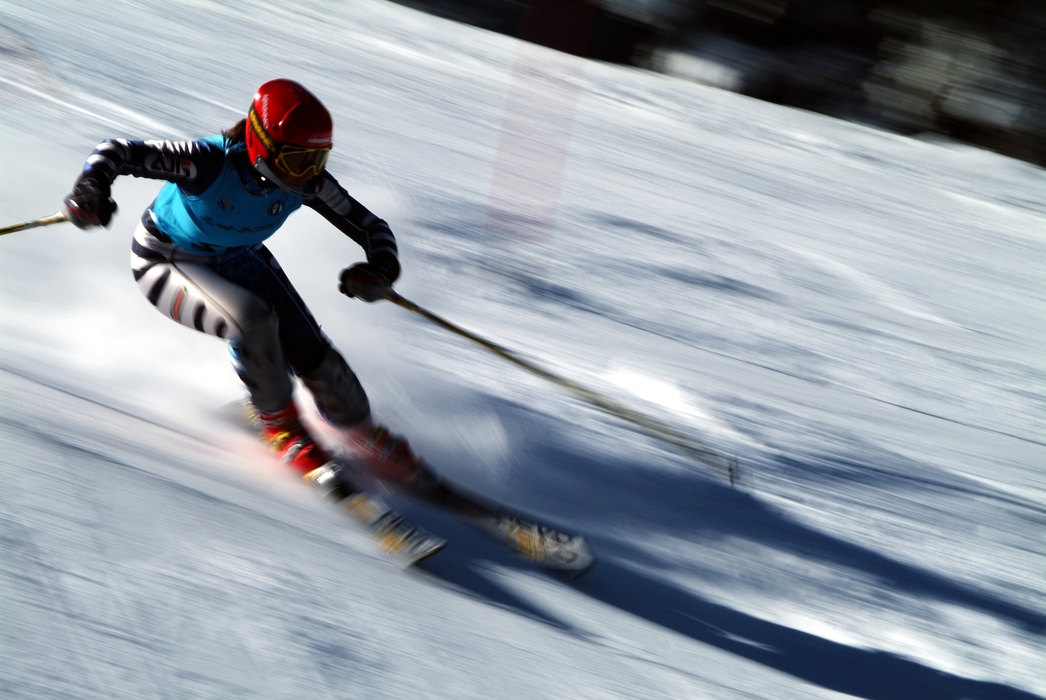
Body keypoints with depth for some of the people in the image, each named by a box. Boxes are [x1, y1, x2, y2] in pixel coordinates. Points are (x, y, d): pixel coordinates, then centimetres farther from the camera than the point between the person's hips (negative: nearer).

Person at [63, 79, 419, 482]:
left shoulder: (307, 181, -22)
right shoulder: (212, 163, -36)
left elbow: (372, 227, -15)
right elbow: (119, 151, -35)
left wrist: (382, 270, -36)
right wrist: (92, 185, -56)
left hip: (239, 259, 4)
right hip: (168, 263, -4)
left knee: (313, 353, -9)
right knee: (251, 320, -33)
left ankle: (364, 437, 18)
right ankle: (280, 424, -7)